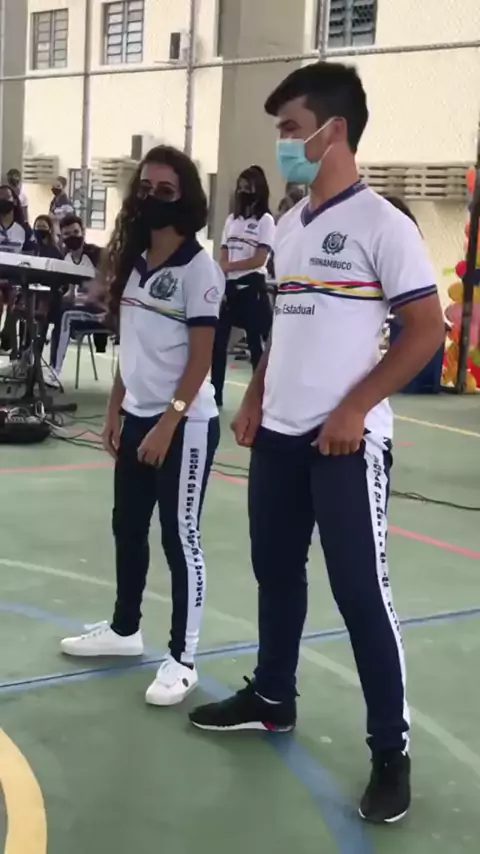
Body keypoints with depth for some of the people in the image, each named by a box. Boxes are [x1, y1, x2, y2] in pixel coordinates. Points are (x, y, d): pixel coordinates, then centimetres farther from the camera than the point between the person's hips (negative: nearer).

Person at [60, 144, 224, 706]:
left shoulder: (198, 268, -12)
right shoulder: (133, 261, 9)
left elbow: (200, 359, -14)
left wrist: (167, 424, -18)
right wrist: (114, 412, 13)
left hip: (184, 425, -7)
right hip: (135, 418, 7)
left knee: (180, 538, 1)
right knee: (128, 528, 17)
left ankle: (182, 658, 12)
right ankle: (124, 629, 34)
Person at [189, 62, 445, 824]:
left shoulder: (380, 224, -11)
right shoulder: (288, 226, 12)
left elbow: (427, 330, -13)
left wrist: (354, 410, -16)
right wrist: (255, 399, 13)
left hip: (346, 441, -7)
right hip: (278, 434, 8)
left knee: (361, 592, -2)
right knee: (276, 571, 17)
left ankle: (391, 749, 12)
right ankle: (272, 698, 36)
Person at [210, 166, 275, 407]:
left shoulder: (265, 220, -3)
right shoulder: (231, 219, 14)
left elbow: (259, 259, -12)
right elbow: (223, 256, 9)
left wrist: (228, 267, -17)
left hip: (251, 286, -5)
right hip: (229, 286, 6)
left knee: (255, 342, -2)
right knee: (218, 339, 4)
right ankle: (215, 393, 11)